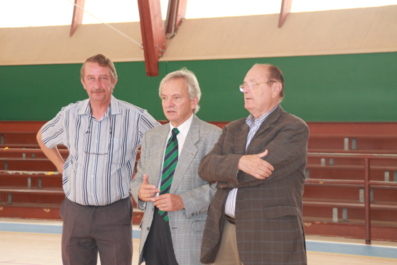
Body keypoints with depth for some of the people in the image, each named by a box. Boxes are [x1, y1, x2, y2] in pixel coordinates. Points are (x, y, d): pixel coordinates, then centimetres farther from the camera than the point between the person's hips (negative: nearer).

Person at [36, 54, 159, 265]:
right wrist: (62, 166, 12)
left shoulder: (134, 117, -8)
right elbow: (43, 138, 22)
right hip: (75, 213, 3)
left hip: (115, 214, -3)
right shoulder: (69, 115, 2)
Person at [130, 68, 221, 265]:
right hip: (152, 232, 5)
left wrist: (183, 201, -22)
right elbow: (138, 179, 18)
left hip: (191, 235, -5)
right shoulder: (151, 137, 15)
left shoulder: (212, 136, -4)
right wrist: (140, 190, -5)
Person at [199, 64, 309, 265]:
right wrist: (239, 162, -20)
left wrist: (221, 176, 0)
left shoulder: (294, 129, -5)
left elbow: (262, 168, -17)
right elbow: (205, 167, 1)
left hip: (271, 236, -5)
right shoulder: (233, 129, 16)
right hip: (225, 231, 5)